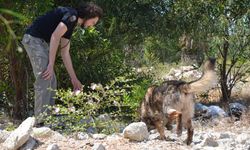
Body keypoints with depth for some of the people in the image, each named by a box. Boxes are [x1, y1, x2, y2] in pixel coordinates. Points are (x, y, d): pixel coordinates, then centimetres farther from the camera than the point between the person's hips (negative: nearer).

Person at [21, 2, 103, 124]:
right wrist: (51, 64, -22)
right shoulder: (72, 15, -10)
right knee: (44, 79, -12)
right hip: (34, 39, -10)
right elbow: (55, 36, -22)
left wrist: (74, 78, 21)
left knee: (51, 81, 12)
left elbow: (65, 53, 21)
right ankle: (41, 120, -11)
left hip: (41, 42, 10)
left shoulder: (70, 24, 18)